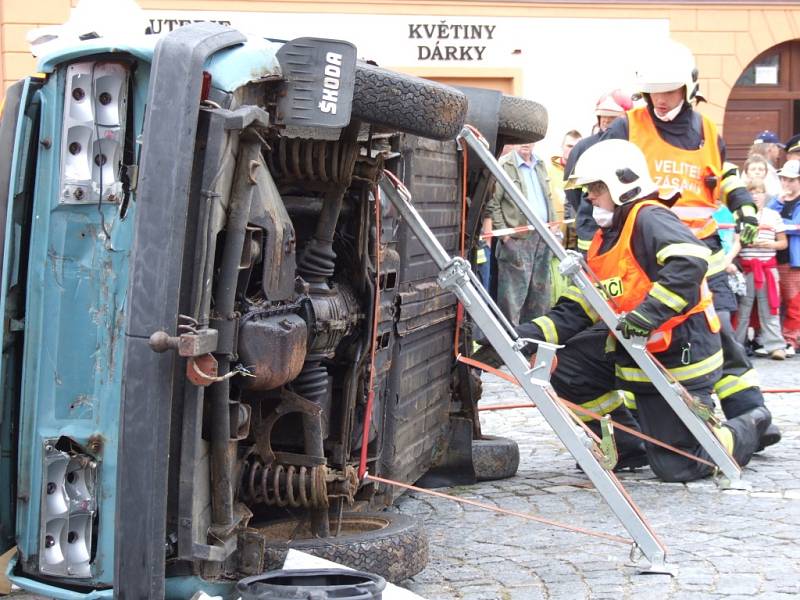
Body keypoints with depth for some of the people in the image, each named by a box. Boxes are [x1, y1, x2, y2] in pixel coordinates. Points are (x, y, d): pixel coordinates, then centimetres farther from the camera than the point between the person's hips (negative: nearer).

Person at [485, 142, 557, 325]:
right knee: (513, 295, -6)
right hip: (518, 239, -7)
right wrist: (503, 232, -12)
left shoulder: (540, 165, 15)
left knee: (539, 291, 14)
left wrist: (552, 224, 15)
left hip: (542, 237, 7)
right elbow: (492, 203, -10)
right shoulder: (504, 166, -8)